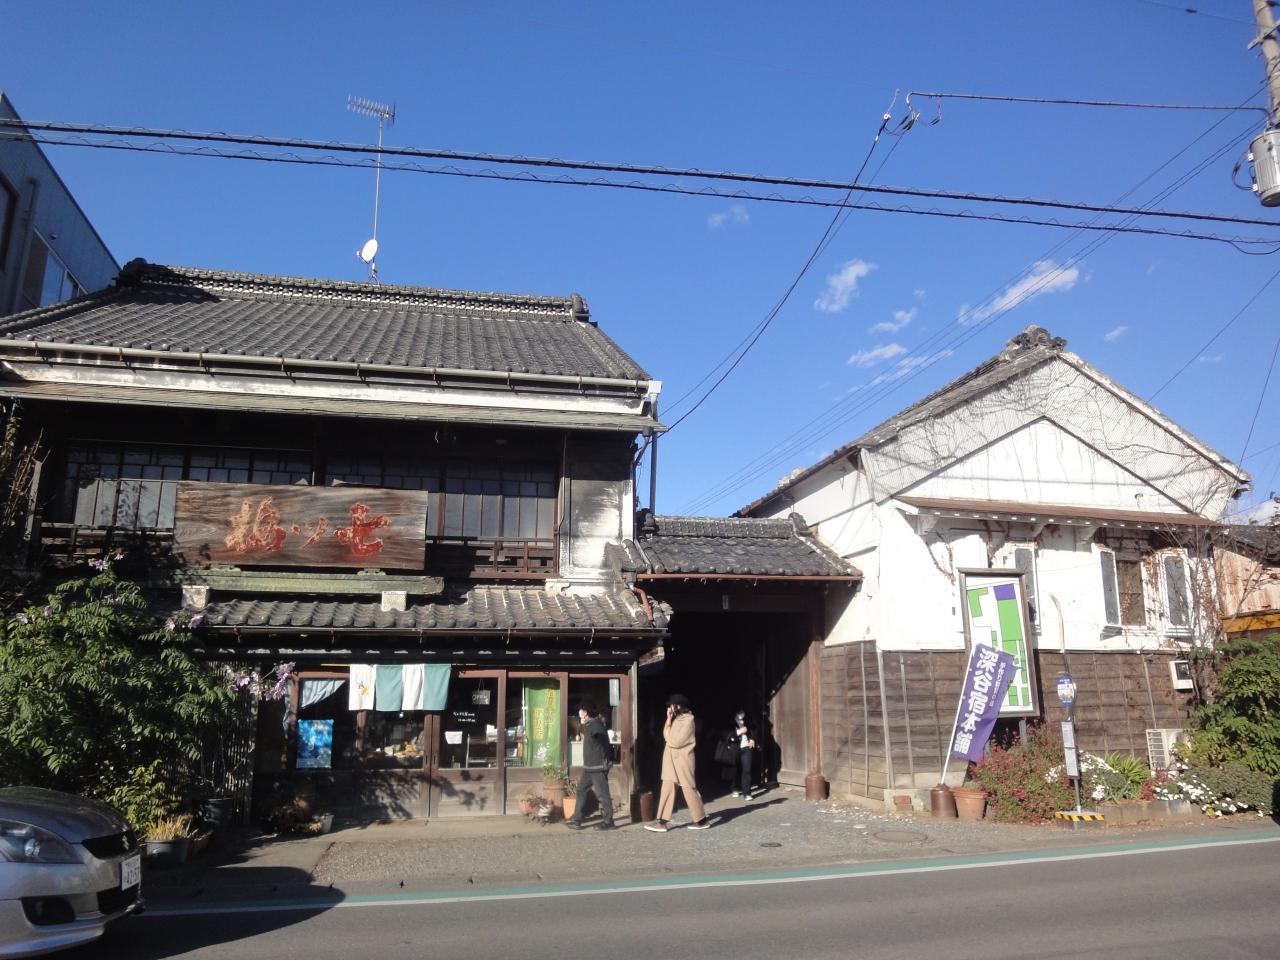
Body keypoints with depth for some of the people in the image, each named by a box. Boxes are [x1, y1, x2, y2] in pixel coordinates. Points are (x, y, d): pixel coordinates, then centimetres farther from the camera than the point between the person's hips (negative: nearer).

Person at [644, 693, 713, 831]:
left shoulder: (688, 720, -15)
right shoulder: (676, 719, 12)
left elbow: (675, 741, -18)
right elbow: (667, 736, 6)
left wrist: (668, 722, -4)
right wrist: (668, 720, -4)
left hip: (683, 759, -8)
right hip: (672, 759, 8)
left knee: (689, 789, 2)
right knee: (667, 788, 3)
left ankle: (702, 820, 15)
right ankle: (662, 822, 3)